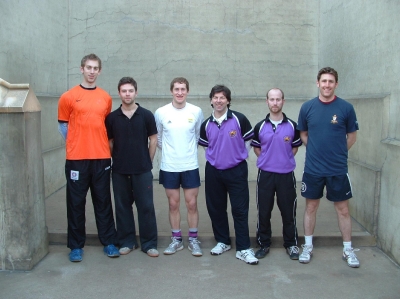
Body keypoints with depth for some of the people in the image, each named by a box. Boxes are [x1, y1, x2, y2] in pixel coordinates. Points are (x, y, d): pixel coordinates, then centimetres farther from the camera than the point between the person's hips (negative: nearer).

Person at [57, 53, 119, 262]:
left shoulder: (106, 98, 8)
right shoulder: (68, 97, 0)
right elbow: (63, 125, 7)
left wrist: (99, 143, 9)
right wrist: (75, 144, 1)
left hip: (102, 158, 2)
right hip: (76, 158, -2)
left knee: (103, 201, 9)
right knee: (76, 202, 5)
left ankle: (109, 242, 19)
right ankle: (76, 246, 17)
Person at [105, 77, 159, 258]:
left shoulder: (146, 115, -2)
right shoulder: (112, 117, 2)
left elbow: (153, 140, 3)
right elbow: (109, 142, 9)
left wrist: (148, 162, 3)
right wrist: (117, 159, 6)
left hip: (142, 170, -2)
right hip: (119, 170, 2)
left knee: (146, 206, 2)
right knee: (122, 206, 9)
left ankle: (149, 243, 13)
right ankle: (126, 241, 22)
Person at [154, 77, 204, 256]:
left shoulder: (196, 112, -4)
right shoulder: (161, 113, -5)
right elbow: (158, 138, 8)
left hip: (190, 166, 0)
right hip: (169, 167, 0)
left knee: (192, 203, 5)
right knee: (173, 204, 9)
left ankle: (193, 240, 19)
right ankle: (176, 239, 23)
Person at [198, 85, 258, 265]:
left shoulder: (239, 119, -8)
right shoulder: (206, 124, 4)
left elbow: (248, 141, 2)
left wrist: (238, 156, 4)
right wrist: (216, 157, 11)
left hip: (236, 171, -4)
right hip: (213, 171, 4)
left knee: (240, 210, -2)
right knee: (215, 208, 11)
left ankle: (243, 249, 5)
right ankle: (222, 242, 28)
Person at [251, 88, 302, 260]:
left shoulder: (292, 126, 1)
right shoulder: (260, 126, 2)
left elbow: (295, 147, 11)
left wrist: (285, 159, 0)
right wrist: (267, 159, 3)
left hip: (286, 174, 0)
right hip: (265, 174, 1)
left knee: (288, 211, 6)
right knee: (263, 211, 6)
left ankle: (291, 244, 21)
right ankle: (264, 244, 20)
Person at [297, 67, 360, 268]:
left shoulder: (346, 108, -5)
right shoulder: (307, 107, -1)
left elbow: (352, 136, 6)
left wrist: (337, 153, 7)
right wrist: (316, 151, 5)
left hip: (338, 169, -1)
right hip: (313, 168, 1)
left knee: (342, 208, 8)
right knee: (311, 206, 11)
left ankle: (348, 250, 23)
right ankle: (308, 246, 25)